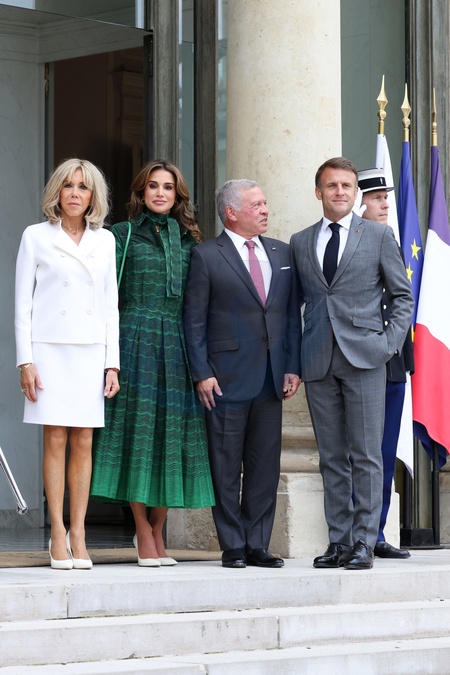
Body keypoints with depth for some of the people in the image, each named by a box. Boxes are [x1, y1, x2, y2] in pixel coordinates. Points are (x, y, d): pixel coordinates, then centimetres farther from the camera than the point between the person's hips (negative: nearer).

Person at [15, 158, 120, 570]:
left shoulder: (105, 241, 11)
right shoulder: (36, 237, 3)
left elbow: (110, 305, 12)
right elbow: (23, 303, 2)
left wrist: (112, 363, 6)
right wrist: (26, 361, -6)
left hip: (90, 351, 2)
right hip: (50, 348, -2)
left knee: (84, 443, -1)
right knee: (55, 440, -5)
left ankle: (78, 535, 2)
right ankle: (58, 534, -1)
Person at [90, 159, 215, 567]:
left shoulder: (188, 240, 15)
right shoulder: (123, 236, 5)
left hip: (178, 345, 3)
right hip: (136, 339, -3)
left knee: (173, 432, 2)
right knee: (138, 427, -5)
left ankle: (158, 531, 11)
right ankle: (144, 534, 1)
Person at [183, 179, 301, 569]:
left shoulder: (281, 253, 13)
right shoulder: (207, 256, -2)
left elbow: (292, 313, 14)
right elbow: (194, 319, -3)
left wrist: (293, 367, 6)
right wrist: (202, 373, -10)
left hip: (271, 376, 5)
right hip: (228, 377, -5)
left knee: (266, 466, 6)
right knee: (226, 468, 0)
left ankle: (258, 546, 13)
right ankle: (233, 547, 7)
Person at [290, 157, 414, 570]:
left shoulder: (379, 236, 6)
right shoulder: (300, 243, 13)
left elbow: (402, 296, 7)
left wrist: (390, 345, -4)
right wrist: (294, 359, 7)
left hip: (364, 359, -3)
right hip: (318, 364, 3)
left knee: (366, 456, -4)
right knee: (332, 458, 5)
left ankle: (365, 543, -2)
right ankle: (338, 541, 10)